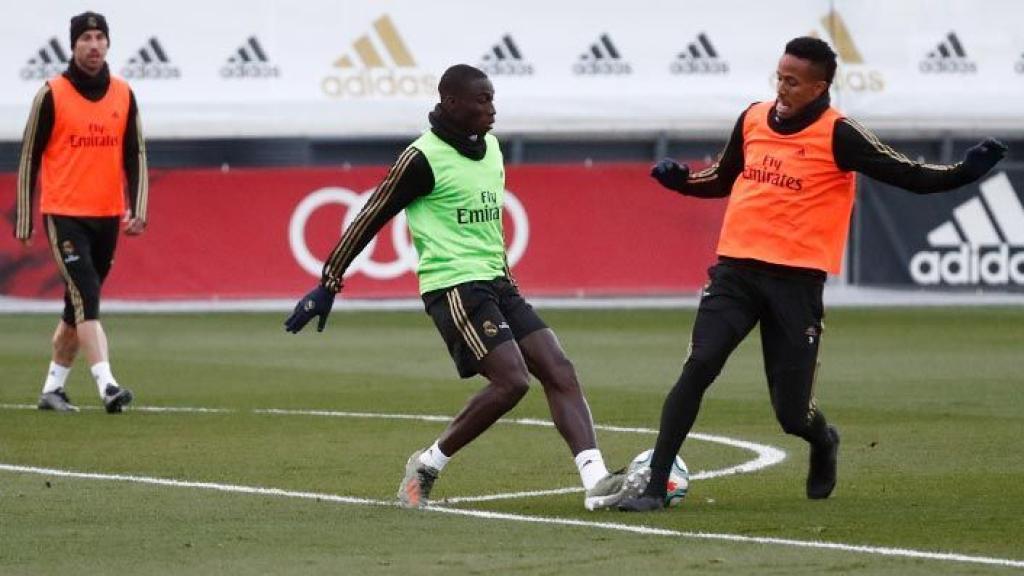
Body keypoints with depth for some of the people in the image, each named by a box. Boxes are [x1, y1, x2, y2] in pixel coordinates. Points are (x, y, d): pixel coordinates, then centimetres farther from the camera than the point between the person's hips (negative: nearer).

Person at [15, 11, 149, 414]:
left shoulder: (123, 95, 7)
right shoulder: (52, 94, -5)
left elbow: (135, 155, 11)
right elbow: (30, 157, 0)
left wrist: (137, 210, -1)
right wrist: (24, 220, 0)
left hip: (107, 217, 5)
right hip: (64, 216, -5)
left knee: (78, 305, 11)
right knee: (86, 298, -16)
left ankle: (52, 388, 22)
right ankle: (106, 385, -24)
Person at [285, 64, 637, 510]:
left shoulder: (489, 148, 13)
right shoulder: (424, 158, -11)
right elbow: (369, 219, -7)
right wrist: (327, 286, -5)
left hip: (495, 283, 8)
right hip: (454, 286, -8)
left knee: (559, 371, -6)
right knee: (512, 381, -19)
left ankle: (596, 483, -13)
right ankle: (427, 466, -3)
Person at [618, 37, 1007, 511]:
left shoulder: (837, 135, -6)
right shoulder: (753, 120, 10)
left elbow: (910, 177, -7)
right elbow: (724, 180, 26)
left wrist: (965, 172, -23)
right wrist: (681, 180, 7)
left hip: (796, 280, -4)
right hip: (736, 270, 4)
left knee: (793, 413, -1)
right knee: (699, 366, -17)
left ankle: (824, 444, 37)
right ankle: (654, 486, -15)